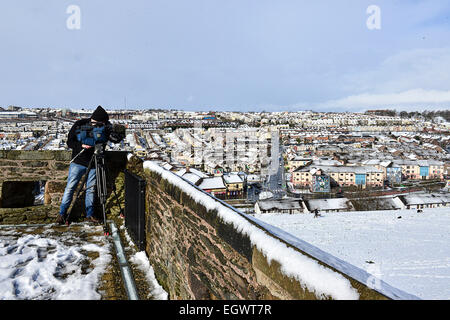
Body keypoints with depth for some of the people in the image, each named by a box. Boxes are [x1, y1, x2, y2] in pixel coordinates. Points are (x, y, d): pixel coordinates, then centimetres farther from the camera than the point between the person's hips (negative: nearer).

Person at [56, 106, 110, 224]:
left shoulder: (103, 128, -5)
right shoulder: (79, 125, -10)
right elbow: (69, 142, -7)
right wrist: (82, 145, -25)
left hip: (93, 164, 2)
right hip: (78, 162, -2)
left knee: (91, 189, 6)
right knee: (70, 187, 0)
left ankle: (89, 214, 16)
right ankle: (62, 213, 11)